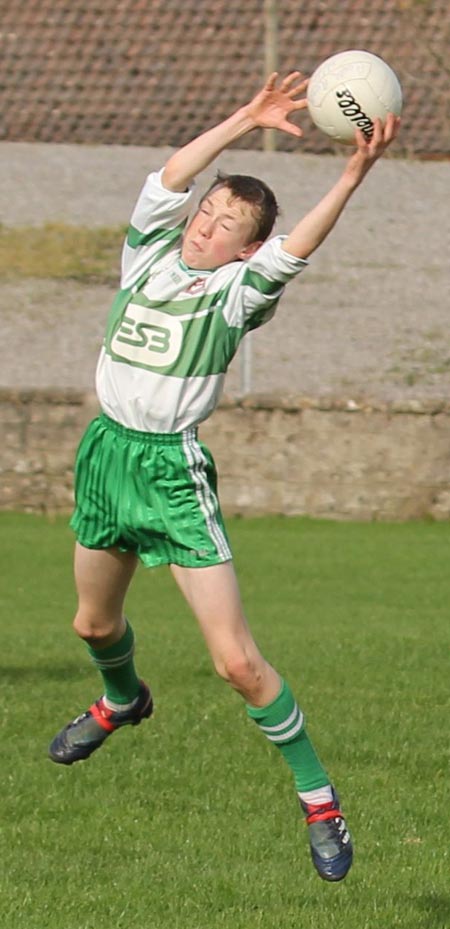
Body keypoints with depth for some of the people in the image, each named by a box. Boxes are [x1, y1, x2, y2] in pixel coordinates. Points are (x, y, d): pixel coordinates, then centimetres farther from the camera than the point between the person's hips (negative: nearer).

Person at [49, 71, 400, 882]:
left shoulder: (237, 291, -8)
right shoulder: (149, 254, 5)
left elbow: (299, 244, -26)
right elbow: (172, 177, -10)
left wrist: (354, 175, -40)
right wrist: (247, 120, -17)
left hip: (173, 467, -6)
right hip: (107, 450, 6)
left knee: (236, 659, -13)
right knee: (95, 621, 26)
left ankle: (318, 798, -2)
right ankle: (123, 701, 60)